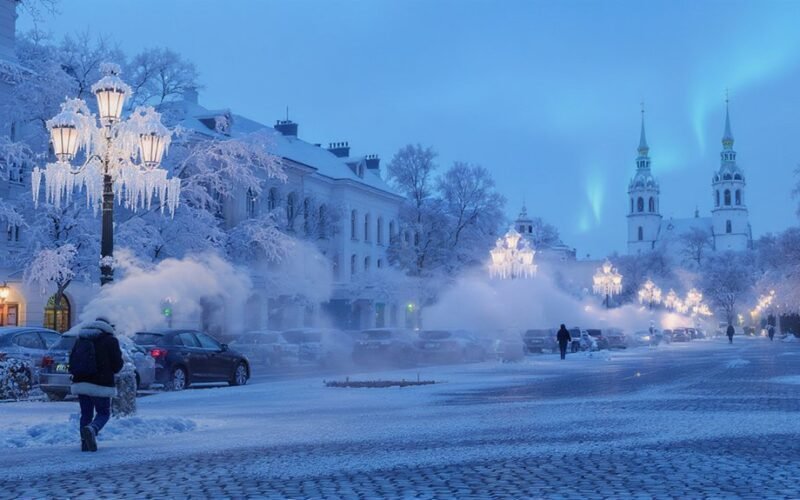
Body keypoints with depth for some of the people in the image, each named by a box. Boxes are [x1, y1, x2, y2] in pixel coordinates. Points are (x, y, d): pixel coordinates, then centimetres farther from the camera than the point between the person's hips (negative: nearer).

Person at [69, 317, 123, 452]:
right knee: (104, 413, 6)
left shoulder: (80, 339, 14)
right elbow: (117, 365, -4)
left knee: (86, 414, 14)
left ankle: (85, 443, 4)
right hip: (101, 385, -4)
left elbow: (71, 362, 13)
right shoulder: (110, 340, -2)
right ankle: (92, 429, -23)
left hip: (80, 384, 5)